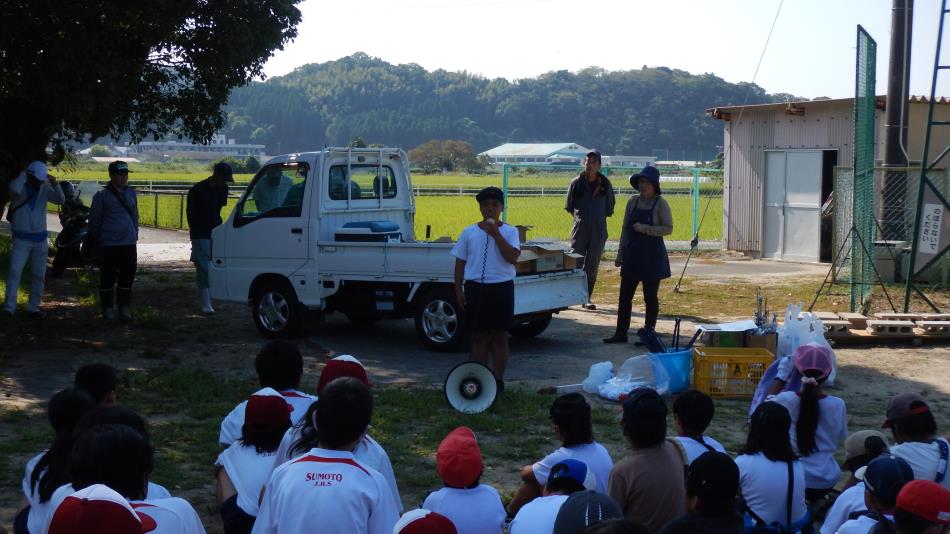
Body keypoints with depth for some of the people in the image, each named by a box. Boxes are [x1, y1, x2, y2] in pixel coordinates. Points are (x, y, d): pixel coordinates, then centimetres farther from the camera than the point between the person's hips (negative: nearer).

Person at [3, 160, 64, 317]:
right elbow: (15, 190, -30)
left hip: (40, 239, 4)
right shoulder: (18, 185, -6)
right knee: (14, 271, -15)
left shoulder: (44, 189, 2)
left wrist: (55, 184, -22)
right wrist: (23, 174, -17)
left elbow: (61, 200, -10)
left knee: (39, 275, 7)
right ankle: (9, 306, -14)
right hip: (21, 239, -4)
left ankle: (33, 307, 16)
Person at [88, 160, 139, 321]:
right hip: (109, 244, -4)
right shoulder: (102, 195, -5)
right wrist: (97, 240, 4)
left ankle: (124, 308, 15)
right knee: (108, 278, 2)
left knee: (127, 277, 5)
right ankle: (107, 309, 12)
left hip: (129, 243, 4)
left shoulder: (131, 193, 11)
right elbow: (94, 220, 1)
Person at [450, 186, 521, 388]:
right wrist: (458, 290, 3)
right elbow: (460, 262, 9)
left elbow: (512, 257, -15)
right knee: (479, 336, 7)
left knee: (500, 336, 4)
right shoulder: (469, 232, 6)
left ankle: (498, 380, 12)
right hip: (475, 288, 2)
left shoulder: (509, 231, 0)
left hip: (502, 288, -2)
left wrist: (495, 234, -18)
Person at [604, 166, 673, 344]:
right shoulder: (633, 202, 8)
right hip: (632, 255, 5)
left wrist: (645, 229, -22)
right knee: (625, 295, 5)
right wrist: (620, 254, 11)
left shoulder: (660, 204, -6)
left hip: (652, 256, -5)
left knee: (650, 297, 3)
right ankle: (621, 333, 11)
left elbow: (668, 229, -13)